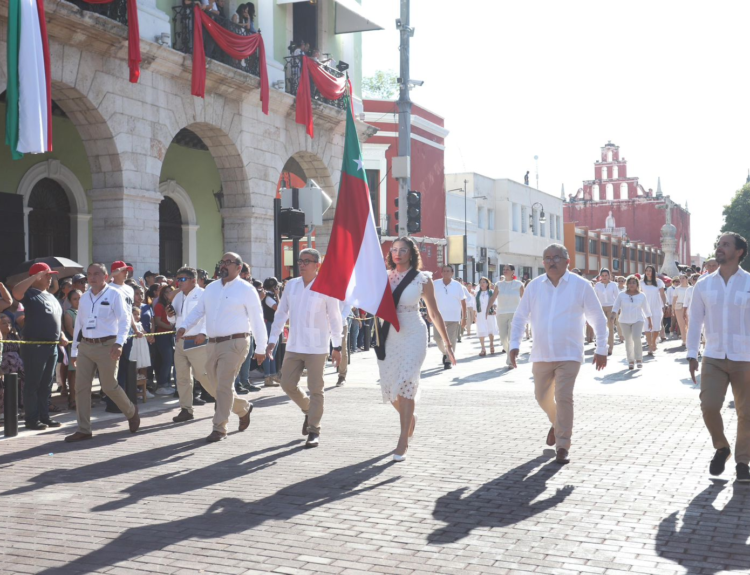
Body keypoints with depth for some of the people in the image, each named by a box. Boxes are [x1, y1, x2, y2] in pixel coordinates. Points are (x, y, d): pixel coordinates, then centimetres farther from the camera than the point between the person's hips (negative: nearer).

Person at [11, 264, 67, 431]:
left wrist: (61, 335, 11)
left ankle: (44, 417, 18)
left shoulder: (51, 297, 20)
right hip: (35, 346, -8)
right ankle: (32, 419, 1)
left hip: (52, 346, 8)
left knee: (46, 384, 11)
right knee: (33, 383, -3)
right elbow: (16, 292, -28)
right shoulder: (30, 293, -5)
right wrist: (35, 277, -23)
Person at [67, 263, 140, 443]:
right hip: (85, 346, 6)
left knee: (109, 386, 0)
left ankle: (131, 412, 26)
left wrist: (119, 343, -25)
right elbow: (78, 324, 16)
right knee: (81, 387, 1)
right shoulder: (84, 297, 13)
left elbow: (124, 320, -13)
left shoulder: (114, 295, -6)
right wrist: (74, 350, 16)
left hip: (107, 345, -6)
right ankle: (83, 429, 6)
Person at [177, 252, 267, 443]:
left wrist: (261, 348, -7)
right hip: (212, 343, 7)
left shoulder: (246, 289, -5)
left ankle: (219, 429, 0)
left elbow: (257, 320, -6)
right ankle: (243, 408, 33)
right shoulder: (211, 288, 13)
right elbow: (198, 311, 13)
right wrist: (185, 327, -5)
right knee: (209, 384, 12)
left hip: (235, 343, -7)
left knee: (224, 385, -10)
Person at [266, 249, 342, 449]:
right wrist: (272, 340, 8)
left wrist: (337, 346, -2)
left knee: (316, 389, -1)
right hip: (293, 346, 5)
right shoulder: (291, 285, 7)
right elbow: (281, 314, 12)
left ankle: (313, 431, 9)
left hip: (316, 348, -5)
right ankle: (308, 410, 33)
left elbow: (335, 318, -1)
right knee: (287, 384, 7)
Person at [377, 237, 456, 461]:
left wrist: (447, 342, 6)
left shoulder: (422, 279, -1)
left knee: (405, 383, -15)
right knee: (389, 387, 6)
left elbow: (434, 312, 4)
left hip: (413, 335, -4)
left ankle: (403, 442, -10)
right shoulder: (383, 276, 6)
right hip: (389, 336, 4)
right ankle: (410, 417, 38)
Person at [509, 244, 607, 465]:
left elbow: (598, 319, 1)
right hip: (541, 354, 4)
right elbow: (520, 317, 9)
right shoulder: (534, 286, 2)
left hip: (569, 355, -3)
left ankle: (563, 446, -1)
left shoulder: (580, 286, -5)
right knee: (543, 397, 14)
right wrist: (514, 344, -1)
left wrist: (601, 349, -1)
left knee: (563, 398, -12)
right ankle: (557, 424, 45)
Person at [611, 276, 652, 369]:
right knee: (628, 341, 5)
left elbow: (647, 310, 8)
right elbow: (615, 307, -3)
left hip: (638, 320, -1)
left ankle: (639, 359, -4)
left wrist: (650, 322, 9)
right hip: (625, 321, 1)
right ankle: (630, 361, 16)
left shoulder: (642, 295, 2)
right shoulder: (621, 295, 1)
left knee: (636, 338, -19)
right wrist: (612, 316, -21)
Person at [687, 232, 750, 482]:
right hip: (713, 358, 1)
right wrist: (692, 355, 2)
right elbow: (695, 321, 7)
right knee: (709, 407, -8)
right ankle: (721, 448, 19)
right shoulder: (703, 285, 4)